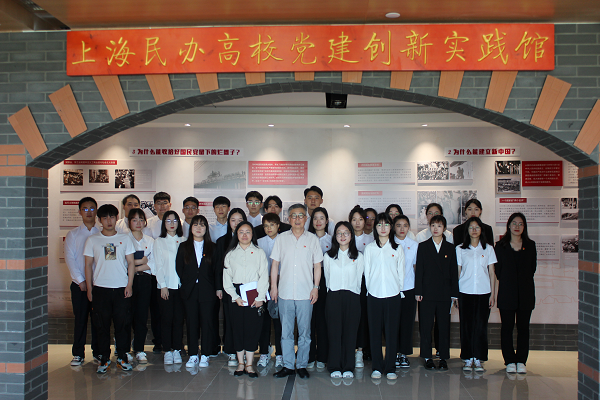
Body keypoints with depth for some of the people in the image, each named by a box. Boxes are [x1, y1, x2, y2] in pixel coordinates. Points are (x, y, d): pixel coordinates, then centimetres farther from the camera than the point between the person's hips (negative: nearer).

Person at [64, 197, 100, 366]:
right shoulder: (73, 234, 7)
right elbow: (69, 258, 0)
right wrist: (81, 281, -8)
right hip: (79, 283, 0)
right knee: (80, 318, 3)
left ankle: (98, 352, 16)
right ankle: (78, 354, 14)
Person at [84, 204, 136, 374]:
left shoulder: (125, 238, 7)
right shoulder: (92, 240, 6)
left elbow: (131, 263, 6)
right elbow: (88, 265, 6)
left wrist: (129, 285, -2)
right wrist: (89, 288, 0)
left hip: (122, 288, 0)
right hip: (100, 288, 0)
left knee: (123, 324, 3)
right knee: (102, 325, 4)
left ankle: (122, 357, 15)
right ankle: (104, 358, 16)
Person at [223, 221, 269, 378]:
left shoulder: (259, 253, 7)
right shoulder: (230, 254, 10)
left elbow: (264, 277, 1)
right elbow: (227, 279, 6)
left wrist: (260, 298, -10)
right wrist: (235, 297, -7)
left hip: (255, 296, -1)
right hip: (236, 297, 1)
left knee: (253, 329, -1)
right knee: (238, 328, 3)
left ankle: (249, 364, 9)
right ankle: (240, 363, 16)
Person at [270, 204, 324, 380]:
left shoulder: (312, 239, 6)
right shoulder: (281, 238, 8)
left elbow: (317, 266, 7)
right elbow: (275, 264, 9)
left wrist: (316, 287, -1)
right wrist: (274, 286, 3)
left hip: (306, 293, -1)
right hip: (285, 292, 1)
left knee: (304, 332, 4)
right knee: (286, 331, 6)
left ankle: (302, 365, 16)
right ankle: (288, 365, 15)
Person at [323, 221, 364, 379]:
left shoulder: (358, 257, 7)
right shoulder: (328, 256, 9)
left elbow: (358, 279, 10)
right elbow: (327, 278, 12)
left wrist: (352, 293, 7)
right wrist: (333, 292, 8)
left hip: (352, 297, 0)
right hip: (333, 297, 0)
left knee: (350, 332, 1)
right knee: (334, 332, -1)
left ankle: (348, 368, 11)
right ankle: (335, 367, 9)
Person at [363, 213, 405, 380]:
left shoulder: (397, 248, 7)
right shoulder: (369, 248, 6)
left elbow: (401, 272, 9)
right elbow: (366, 272, 8)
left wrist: (400, 290, 5)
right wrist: (369, 289, 3)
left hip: (393, 295, 0)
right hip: (374, 295, 0)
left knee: (391, 332, 2)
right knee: (375, 332, 3)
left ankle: (390, 368, 12)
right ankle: (377, 367, 14)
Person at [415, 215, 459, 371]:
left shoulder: (450, 248, 8)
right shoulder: (423, 247, 5)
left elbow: (454, 272, 7)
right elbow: (419, 270, 1)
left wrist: (454, 293, 1)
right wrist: (418, 291, -5)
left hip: (445, 293, 1)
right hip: (427, 292, -1)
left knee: (444, 326, 5)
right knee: (426, 326, 2)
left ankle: (443, 358, 13)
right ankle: (427, 357, 12)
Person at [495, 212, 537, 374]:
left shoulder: (530, 245, 7)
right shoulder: (501, 246, 3)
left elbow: (533, 267, 10)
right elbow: (497, 269, 5)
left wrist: (524, 280, 5)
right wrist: (506, 281, 3)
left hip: (526, 292, 1)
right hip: (507, 292, -1)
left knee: (523, 327, 4)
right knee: (507, 327, 2)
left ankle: (521, 361, 13)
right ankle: (510, 361, 10)